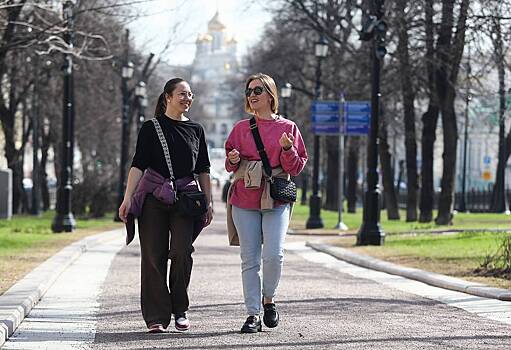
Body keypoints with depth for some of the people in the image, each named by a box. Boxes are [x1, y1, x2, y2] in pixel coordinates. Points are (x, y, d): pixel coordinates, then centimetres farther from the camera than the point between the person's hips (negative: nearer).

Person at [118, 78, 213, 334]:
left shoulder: (195, 130, 13)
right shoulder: (151, 128, 4)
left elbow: (203, 170, 16)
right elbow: (138, 165, -1)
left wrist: (209, 203, 10)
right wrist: (127, 199, -10)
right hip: (153, 198, -1)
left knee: (182, 252, -13)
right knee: (154, 256, -4)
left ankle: (180, 310, 4)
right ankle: (156, 317, 1)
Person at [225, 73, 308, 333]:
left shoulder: (287, 128, 6)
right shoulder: (241, 128, 11)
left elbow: (296, 167, 6)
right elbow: (230, 165, 18)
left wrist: (287, 149, -13)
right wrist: (233, 160, -5)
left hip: (276, 199, -2)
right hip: (244, 199, 2)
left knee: (273, 254, -15)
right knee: (250, 259, -1)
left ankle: (268, 299, 10)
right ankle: (253, 314, 4)